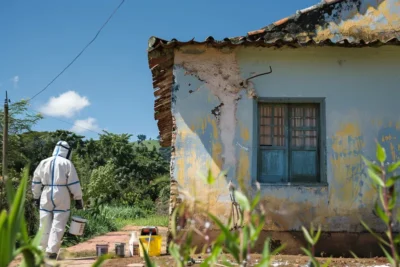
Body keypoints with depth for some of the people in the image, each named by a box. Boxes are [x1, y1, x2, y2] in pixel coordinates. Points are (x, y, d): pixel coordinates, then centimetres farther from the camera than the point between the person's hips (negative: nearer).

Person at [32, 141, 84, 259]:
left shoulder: (43, 163, 9)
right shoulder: (67, 163, -3)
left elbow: (36, 182, 12)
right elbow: (74, 184, -6)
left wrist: (36, 197, 21)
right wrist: (78, 199, 1)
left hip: (46, 197, 4)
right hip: (62, 198, -4)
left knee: (45, 226, 10)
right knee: (58, 226, -1)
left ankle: (43, 249, 14)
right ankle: (51, 251, -7)